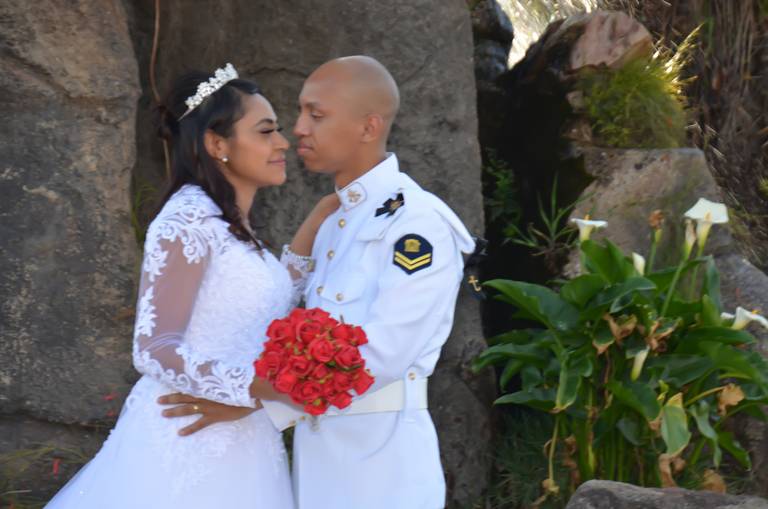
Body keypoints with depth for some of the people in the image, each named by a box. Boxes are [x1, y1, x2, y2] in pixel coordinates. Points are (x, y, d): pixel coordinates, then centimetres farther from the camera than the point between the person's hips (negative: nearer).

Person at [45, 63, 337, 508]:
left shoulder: (232, 226, 13)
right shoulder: (189, 219, -15)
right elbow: (155, 349, -22)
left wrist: (313, 231, 12)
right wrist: (255, 386, -33)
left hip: (233, 444, 9)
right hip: (190, 443, -9)